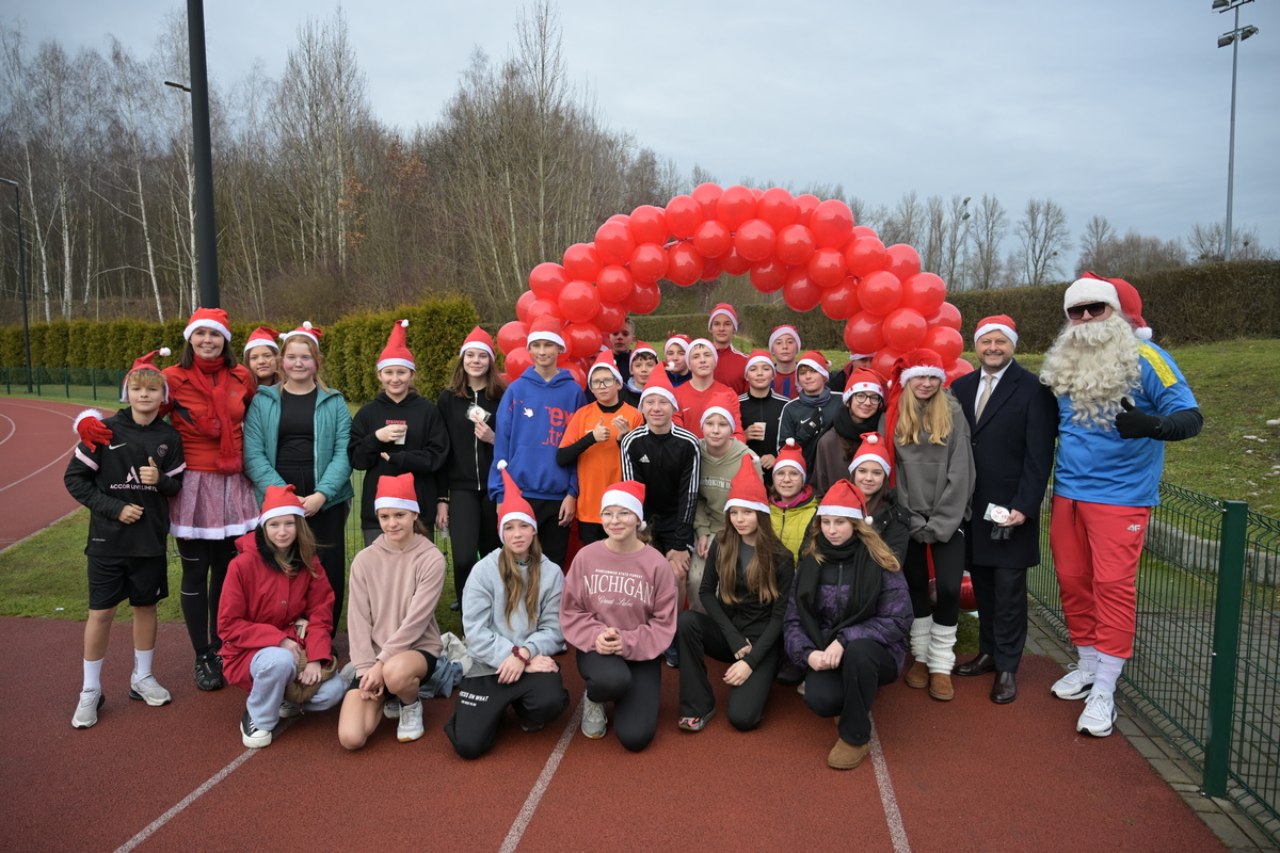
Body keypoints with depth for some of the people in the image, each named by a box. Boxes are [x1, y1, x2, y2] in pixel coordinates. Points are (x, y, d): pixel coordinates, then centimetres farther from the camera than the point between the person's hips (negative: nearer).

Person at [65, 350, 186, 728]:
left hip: (151, 538, 2)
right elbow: (74, 478, -3)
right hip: (108, 539, -2)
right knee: (101, 611, 3)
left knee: (145, 605, 12)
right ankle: (90, 691, 18)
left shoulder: (169, 438, 0)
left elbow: (178, 485, 6)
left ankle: (142, 678, 29)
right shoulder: (105, 431, -6)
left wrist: (160, 480, -16)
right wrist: (114, 507, -13)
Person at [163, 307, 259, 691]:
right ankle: (202, 658, 17)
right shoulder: (173, 379, -5)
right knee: (196, 571, 4)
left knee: (226, 567, 11)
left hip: (233, 484, 3)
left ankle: (221, 648, 26)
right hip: (192, 485, -3)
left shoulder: (242, 378, 4)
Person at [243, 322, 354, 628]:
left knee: (329, 570, 0)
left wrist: (321, 494, -13)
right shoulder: (263, 402, 9)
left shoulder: (334, 402, 8)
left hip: (326, 502, 0)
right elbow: (253, 455, -1)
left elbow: (343, 453, 0)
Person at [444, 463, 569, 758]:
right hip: (487, 667, 0)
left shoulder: (551, 573, 1)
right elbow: (476, 631, -9)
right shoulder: (484, 570, -3)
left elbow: (553, 628, -4)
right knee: (468, 744, -17)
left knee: (551, 701, -32)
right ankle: (498, 706, 18)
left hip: (532, 661, 1)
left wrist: (524, 654, -21)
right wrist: (512, 657, -18)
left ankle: (524, 707, 7)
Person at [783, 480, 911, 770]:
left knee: (858, 651, -38)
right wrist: (808, 653, -19)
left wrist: (845, 640, -24)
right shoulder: (810, 563, 2)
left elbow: (897, 620, -14)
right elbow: (793, 620, 1)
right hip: (825, 654, 2)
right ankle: (851, 704, 12)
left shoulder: (879, 563, -8)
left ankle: (855, 738, -14)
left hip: (872, 652, -2)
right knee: (820, 700, -30)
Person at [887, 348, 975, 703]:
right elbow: (892, 471, 2)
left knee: (949, 588, -7)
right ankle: (920, 656, 21)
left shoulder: (953, 415, 1)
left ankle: (941, 665, 6)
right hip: (909, 519, 1)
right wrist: (912, 520, -6)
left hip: (947, 519, -1)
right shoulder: (893, 418, 4)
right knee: (915, 586, 8)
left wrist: (941, 523, -9)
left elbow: (960, 473, -4)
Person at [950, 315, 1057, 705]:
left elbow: (1039, 455, -9)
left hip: (1011, 508, -4)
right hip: (971, 507, 5)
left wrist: (1024, 506, -15)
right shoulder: (961, 387, 9)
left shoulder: (1033, 389, -6)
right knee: (982, 583, 13)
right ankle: (989, 652, 28)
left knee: (1008, 588, 2)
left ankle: (1007, 668, 14)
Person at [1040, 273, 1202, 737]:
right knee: (1071, 579, 10)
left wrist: (1152, 426, -34)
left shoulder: (1144, 358, -7)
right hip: (1067, 490, 5)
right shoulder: (1065, 363, 8)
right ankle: (1088, 666, 28)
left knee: (1112, 584, -4)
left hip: (1120, 494, -5)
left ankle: (1103, 691, 5)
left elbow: (1190, 416, -14)